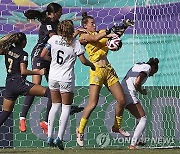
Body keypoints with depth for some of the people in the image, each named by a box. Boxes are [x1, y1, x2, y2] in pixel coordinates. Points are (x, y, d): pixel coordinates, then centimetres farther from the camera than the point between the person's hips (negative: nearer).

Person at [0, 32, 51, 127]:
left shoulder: (8, 49, 10)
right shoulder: (23, 54, -4)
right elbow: (23, 71, -14)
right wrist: (39, 72, -10)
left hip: (9, 84, 7)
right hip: (19, 82, -7)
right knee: (47, 92, -12)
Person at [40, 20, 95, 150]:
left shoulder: (53, 39, 0)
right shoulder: (75, 43, -8)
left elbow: (43, 55, 2)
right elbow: (83, 61, -9)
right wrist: (92, 65, 10)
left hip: (53, 77, 4)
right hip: (66, 79, -4)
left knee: (55, 105, 17)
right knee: (66, 107, 4)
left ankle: (49, 136, 10)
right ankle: (59, 138, -6)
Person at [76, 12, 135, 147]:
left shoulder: (100, 33, 16)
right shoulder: (84, 37, -1)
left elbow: (115, 35, 5)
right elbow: (95, 38, -20)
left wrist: (124, 26, -8)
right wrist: (109, 31, -26)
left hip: (109, 70, 6)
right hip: (97, 71, -6)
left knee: (122, 100, 4)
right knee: (93, 103, -13)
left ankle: (117, 127, 23)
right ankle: (80, 130, 1)